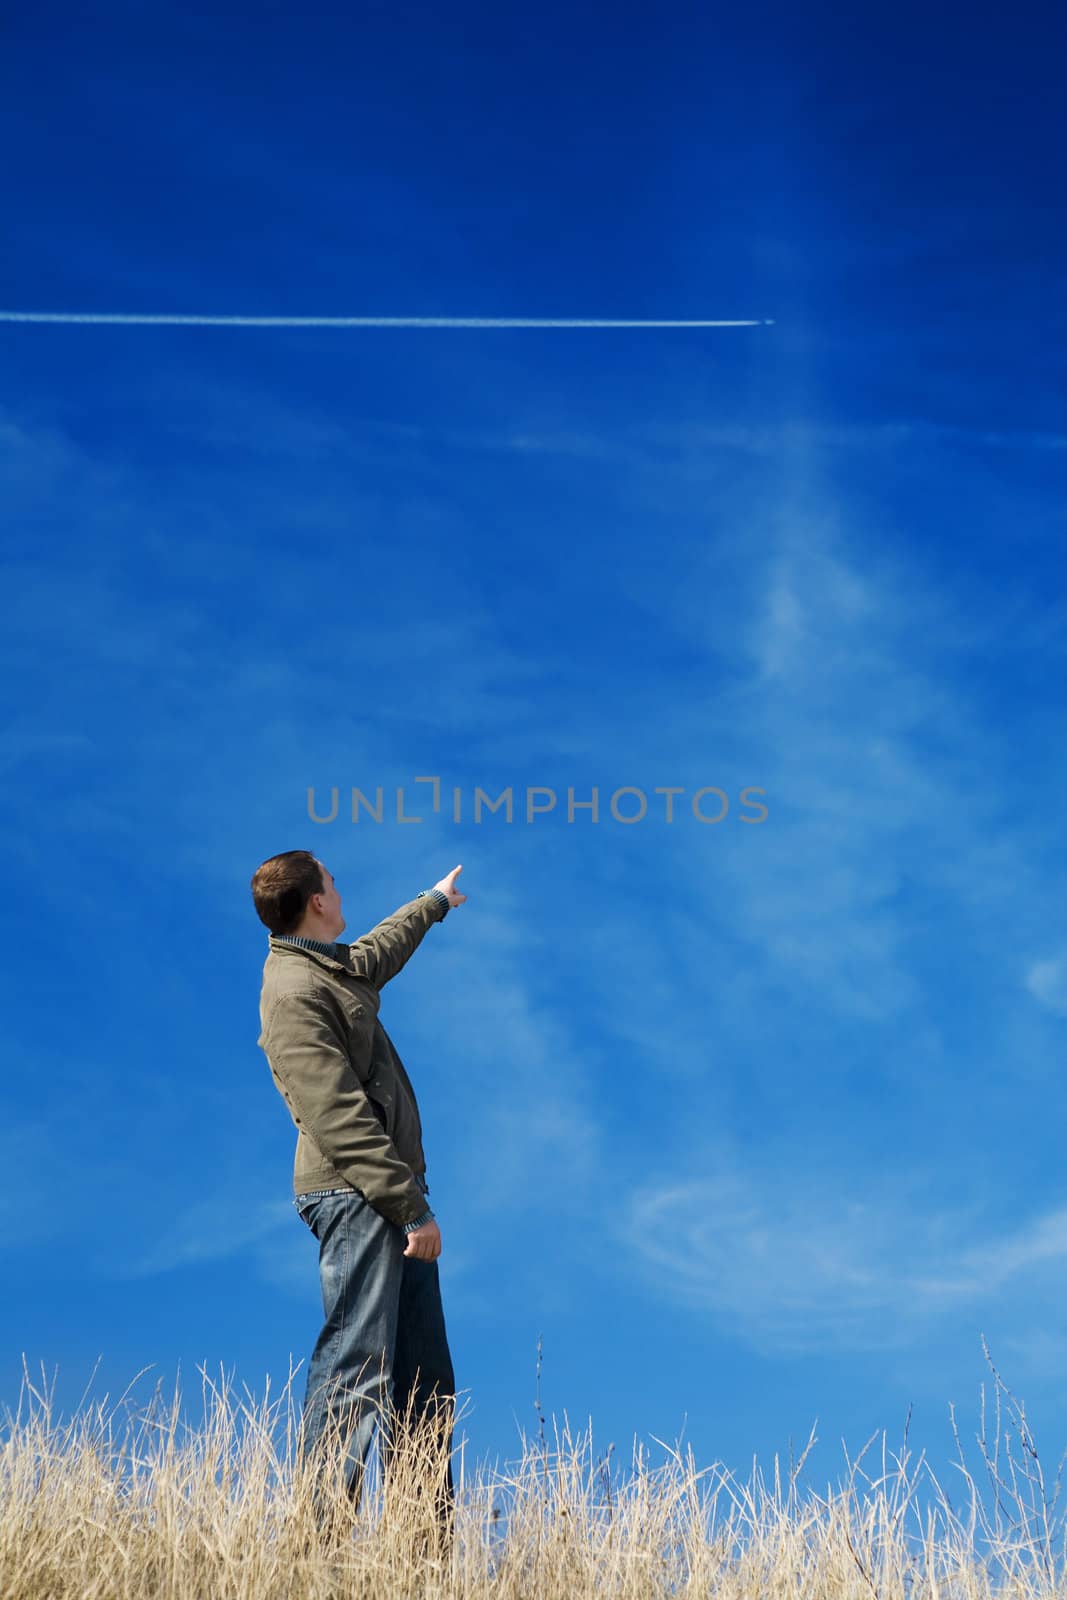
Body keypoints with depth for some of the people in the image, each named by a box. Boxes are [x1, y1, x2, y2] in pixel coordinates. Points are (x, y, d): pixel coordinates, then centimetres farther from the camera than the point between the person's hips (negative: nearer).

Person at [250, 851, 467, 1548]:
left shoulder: (336, 967, 18)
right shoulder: (294, 993, -12)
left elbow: (379, 950, 44)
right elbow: (338, 1116, -20)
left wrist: (434, 902, 60)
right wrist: (410, 1205, -22)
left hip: (390, 1200, 10)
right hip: (356, 1197, -10)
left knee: (425, 1384, 9)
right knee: (355, 1371, -15)